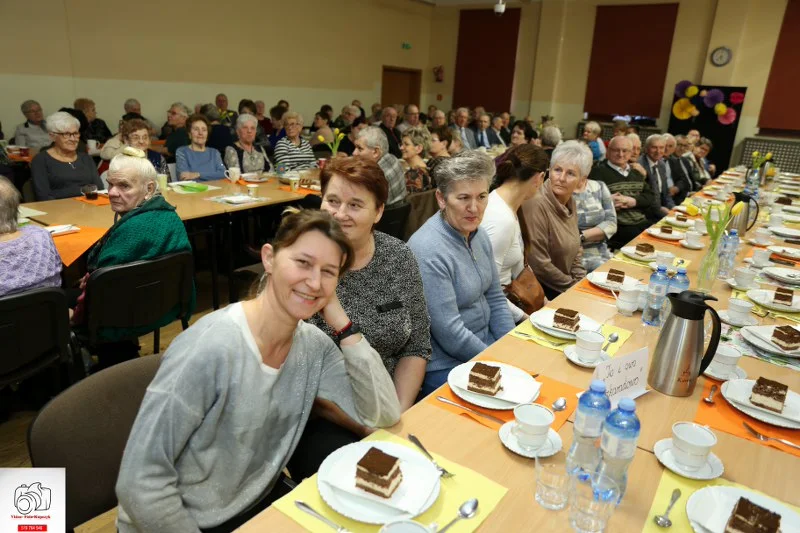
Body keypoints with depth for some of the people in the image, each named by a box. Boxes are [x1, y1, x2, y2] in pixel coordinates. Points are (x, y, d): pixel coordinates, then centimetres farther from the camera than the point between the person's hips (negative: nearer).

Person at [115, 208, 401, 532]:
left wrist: (341, 323, -19)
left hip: (260, 501, 5)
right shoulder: (211, 349, -29)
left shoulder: (313, 346, -9)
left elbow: (384, 414, -13)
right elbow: (139, 481, -25)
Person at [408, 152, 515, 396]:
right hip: (447, 366, -8)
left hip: (486, 344, 8)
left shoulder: (479, 234, 3)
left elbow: (495, 299, 10)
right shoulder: (428, 250, -24)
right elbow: (449, 333, -23)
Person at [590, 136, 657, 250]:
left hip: (642, 223, 7)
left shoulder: (636, 172, 20)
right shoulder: (598, 172, -1)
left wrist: (634, 201, -7)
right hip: (617, 226, -6)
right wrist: (607, 202, -22)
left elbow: (651, 197, 12)